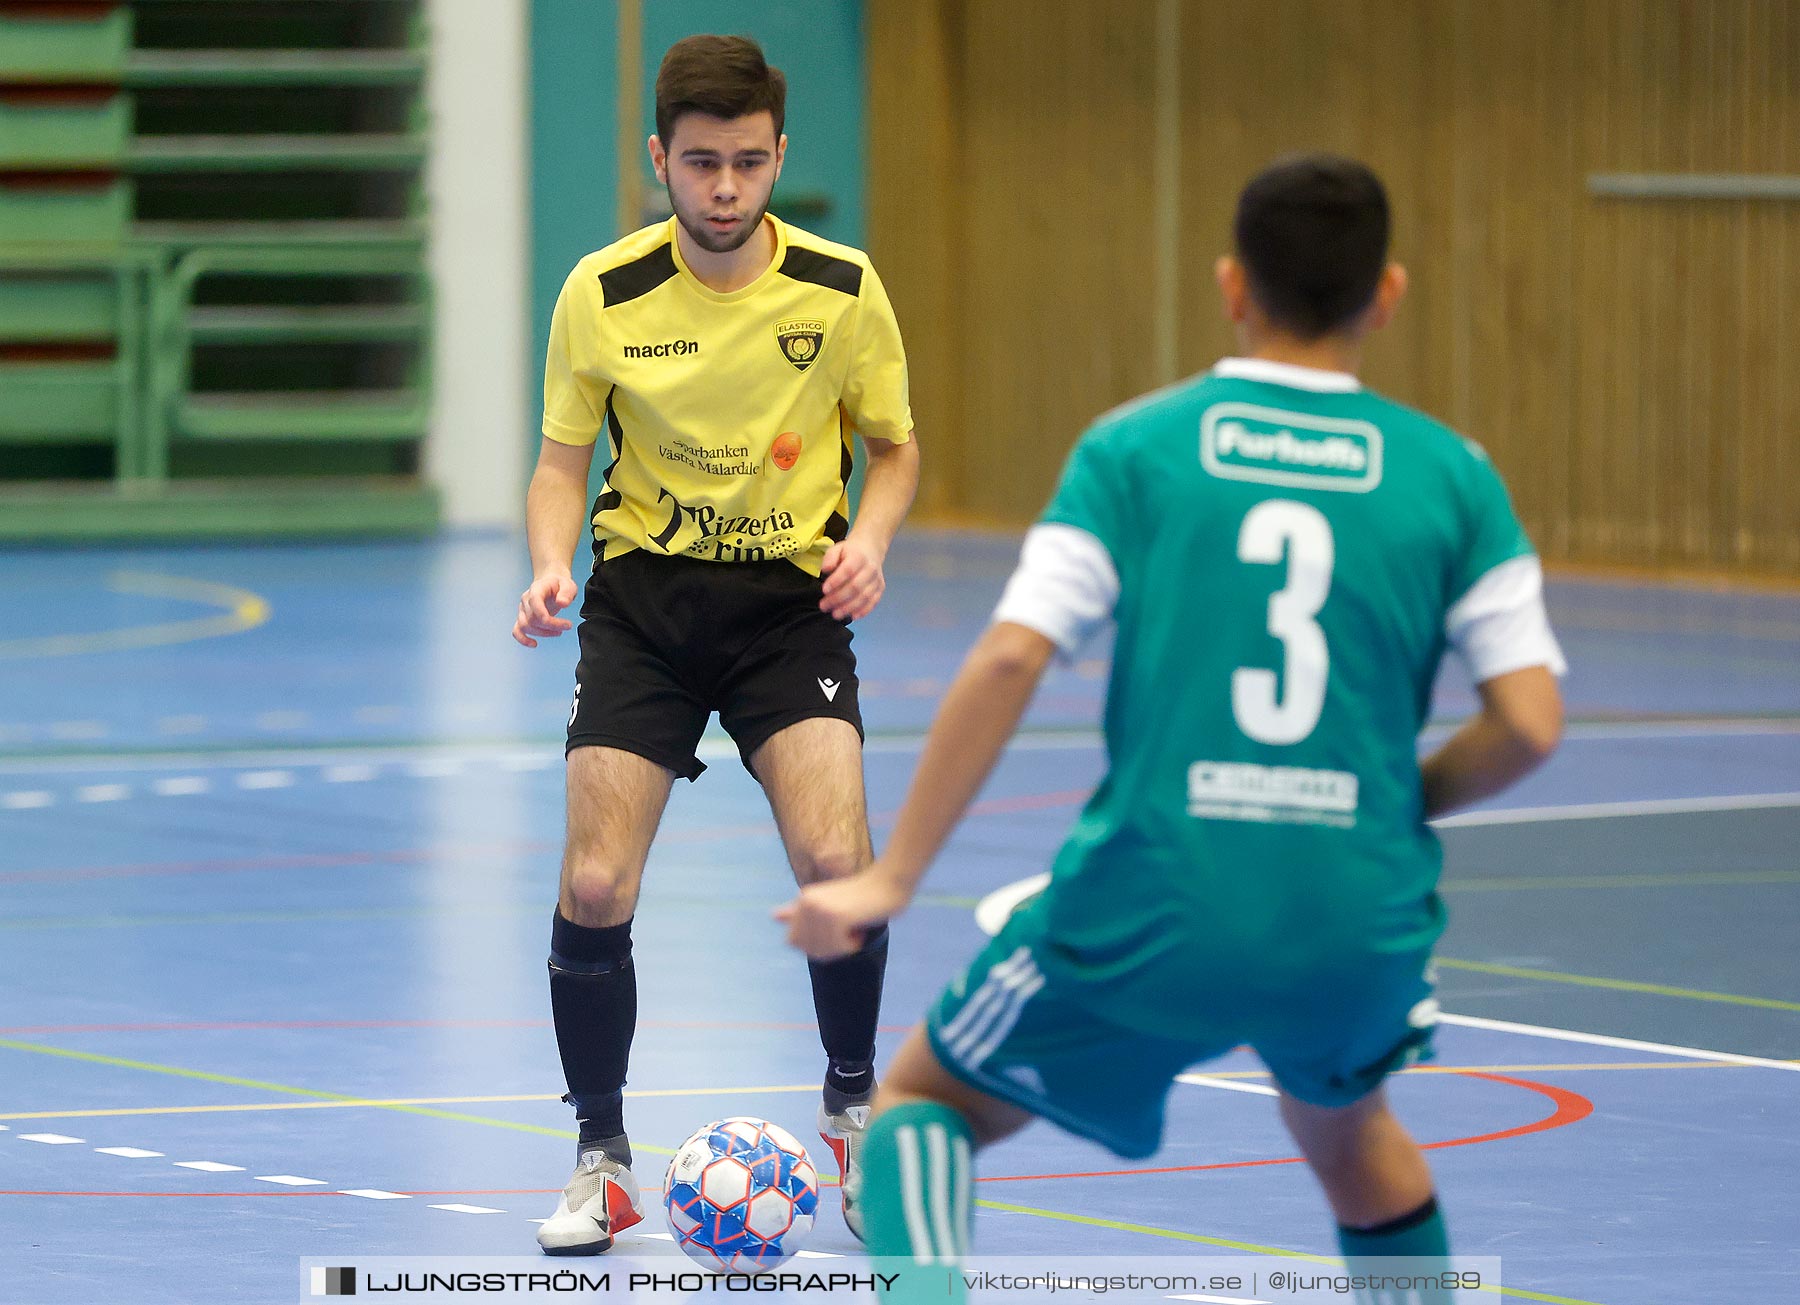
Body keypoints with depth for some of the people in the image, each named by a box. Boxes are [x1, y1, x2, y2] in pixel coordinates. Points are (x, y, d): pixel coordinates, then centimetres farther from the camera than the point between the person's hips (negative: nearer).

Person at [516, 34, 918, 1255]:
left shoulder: (842, 289, -6)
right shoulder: (602, 295, -6)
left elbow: (895, 444, 7)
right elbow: (563, 461, 4)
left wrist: (869, 537, -13)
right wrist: (551, 561, -16)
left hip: (790, 600, 0)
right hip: (643, 596, 1)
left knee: (836, 859, -20)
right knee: (596, 886, -11)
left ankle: (852, 1110, 6)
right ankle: (603, 1163, 9)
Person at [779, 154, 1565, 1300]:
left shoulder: (1136, 447, 1)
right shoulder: (1453, 475, 4)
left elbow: (1010, 660, -8)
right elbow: (1532, 723, -2)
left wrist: (890, 879, -4)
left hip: (1151, 915, -3)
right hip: (1361, 927, 3)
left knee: (921, 1104, 18)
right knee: (1347, 1124, 36)